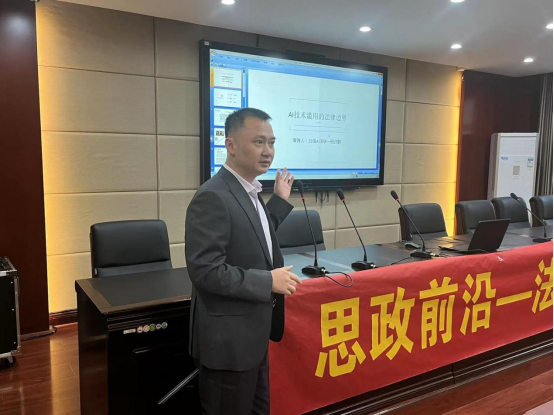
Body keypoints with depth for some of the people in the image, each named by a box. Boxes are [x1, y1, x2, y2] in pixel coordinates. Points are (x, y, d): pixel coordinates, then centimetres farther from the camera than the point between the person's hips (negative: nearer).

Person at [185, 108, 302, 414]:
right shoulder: (213, 197, -23)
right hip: (229, 339, -9)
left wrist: (280, 200, 16)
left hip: (252, 334, 9)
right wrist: (269, 281, -22)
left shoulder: (249, 192, 7)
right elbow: (205, 270, -27)